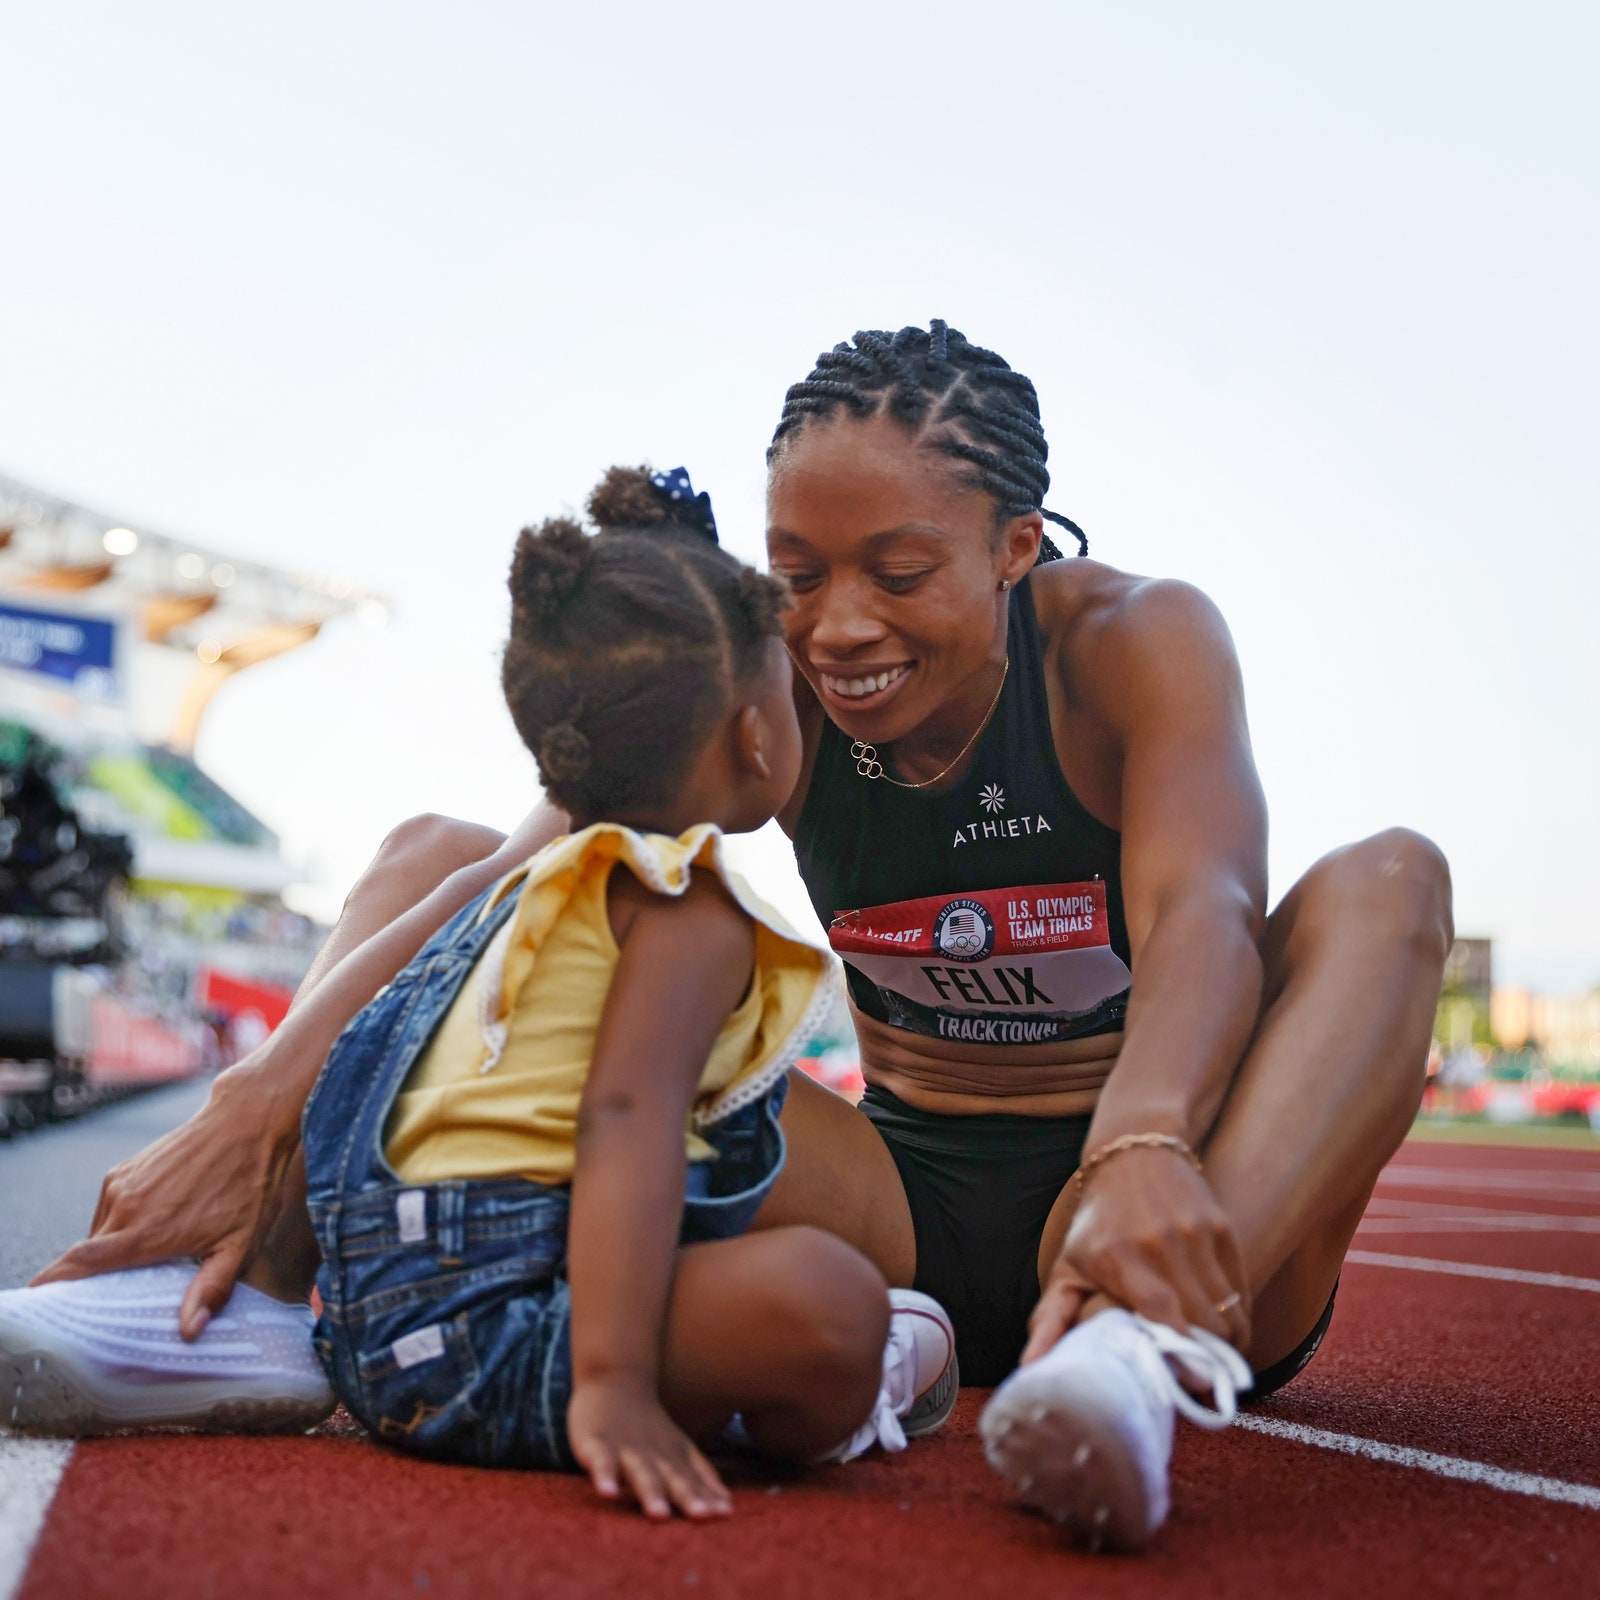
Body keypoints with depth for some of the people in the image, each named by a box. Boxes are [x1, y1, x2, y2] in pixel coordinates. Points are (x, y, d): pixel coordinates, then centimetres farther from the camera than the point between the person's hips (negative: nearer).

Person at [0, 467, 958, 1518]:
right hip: (476, 1326, -11)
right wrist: (612, 1384, -35)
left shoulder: (557, 880, 21)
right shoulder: (694, 911, -11)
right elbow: (625, 1117, -26)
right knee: (828, 1305, -31)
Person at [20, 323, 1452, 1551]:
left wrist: (1143, 1149, -51)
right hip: (897, 1208, 2)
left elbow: (1202, 911, -30)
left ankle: (1149, 1339, -52)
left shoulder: (1138, 642, -12)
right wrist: (262, 1103, -34)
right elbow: (519, 882, -20)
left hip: (1109, 1202, -2)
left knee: (1386, 878, -29)